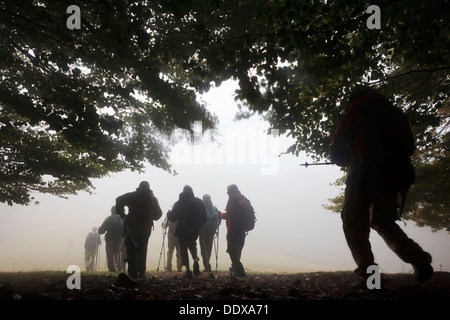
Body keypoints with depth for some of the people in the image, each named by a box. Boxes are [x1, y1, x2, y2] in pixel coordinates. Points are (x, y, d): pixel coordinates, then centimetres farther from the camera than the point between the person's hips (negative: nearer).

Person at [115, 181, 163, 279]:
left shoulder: (132, 196, -1)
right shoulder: (153, 199, 6)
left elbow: (119, 200, -12)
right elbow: (158, 213, 9)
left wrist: (122, 214, -4)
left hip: (131, 228, -2)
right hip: (145, 230, 2)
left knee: (131, 252, 5)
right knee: (142, 252, 13)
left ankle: (133, 273, 0)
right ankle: (141, 273, 8)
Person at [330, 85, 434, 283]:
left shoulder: (353, 115, 4)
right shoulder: (396, 114, 18)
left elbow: (336, 155, 4)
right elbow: (409, 148, 21)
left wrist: (350, 160, 24)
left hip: (364, 177, -5)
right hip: (392, 177, 5)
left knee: (354, 225, 3)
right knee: (383, 222, 21)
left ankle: (368, 272, -13)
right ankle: (416, 257, 3)